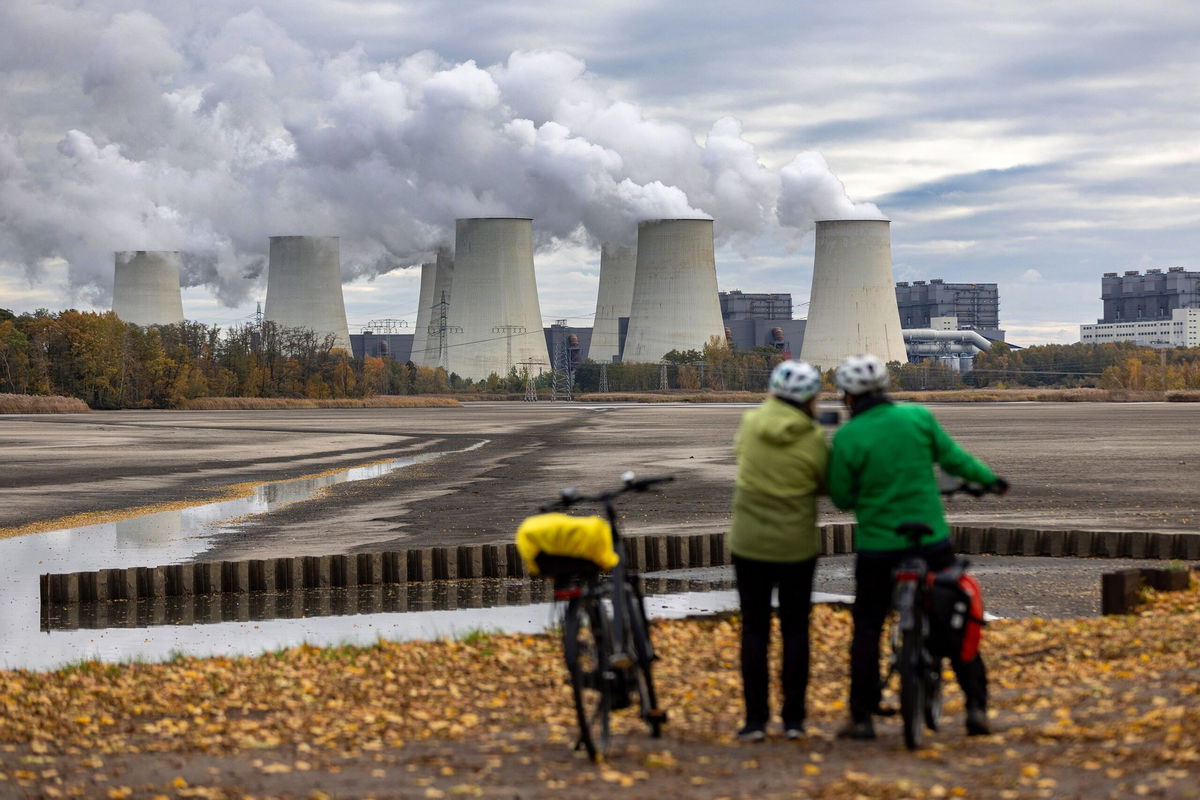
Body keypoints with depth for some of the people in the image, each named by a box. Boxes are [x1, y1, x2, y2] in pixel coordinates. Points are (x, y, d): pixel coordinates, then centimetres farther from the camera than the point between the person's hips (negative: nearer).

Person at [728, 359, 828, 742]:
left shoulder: (751, 423, -6)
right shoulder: (815, 441, -13)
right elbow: (826, 485, 1)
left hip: (749, 543, 1)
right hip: (797, 546, -1)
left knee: (754, 630, 8)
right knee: (795, 630, 10)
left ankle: (755, 720, 6)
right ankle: (794, 719, 10)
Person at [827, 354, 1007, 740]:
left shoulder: (846, 438, -12)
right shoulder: (917, 417, -5)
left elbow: (842, 499, -5)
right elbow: (953, 458, 5)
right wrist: (990, 479, 21)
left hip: (877, 546, -2)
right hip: (931, 541, 2)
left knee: (867, 629, 11)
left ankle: (862, 718, 9)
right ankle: (976, 706, 10)